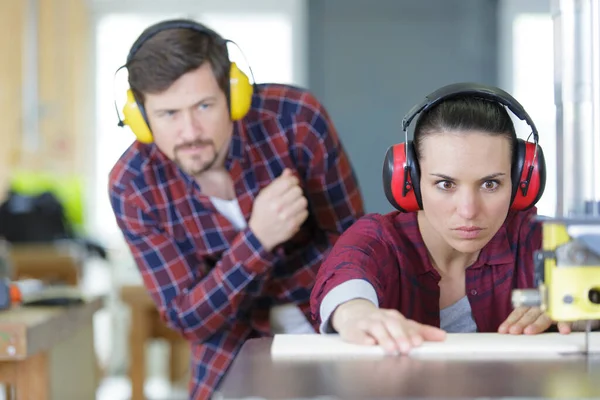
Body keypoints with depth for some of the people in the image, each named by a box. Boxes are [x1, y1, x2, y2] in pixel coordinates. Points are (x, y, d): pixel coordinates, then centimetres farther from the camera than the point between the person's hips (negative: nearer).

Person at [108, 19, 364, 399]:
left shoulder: (296, 120, -21)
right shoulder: (132, 186, -17)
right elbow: (187, 319, -16)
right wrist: (257, 240, -31)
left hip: (330, 330, -1)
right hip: (232, 351, 1)